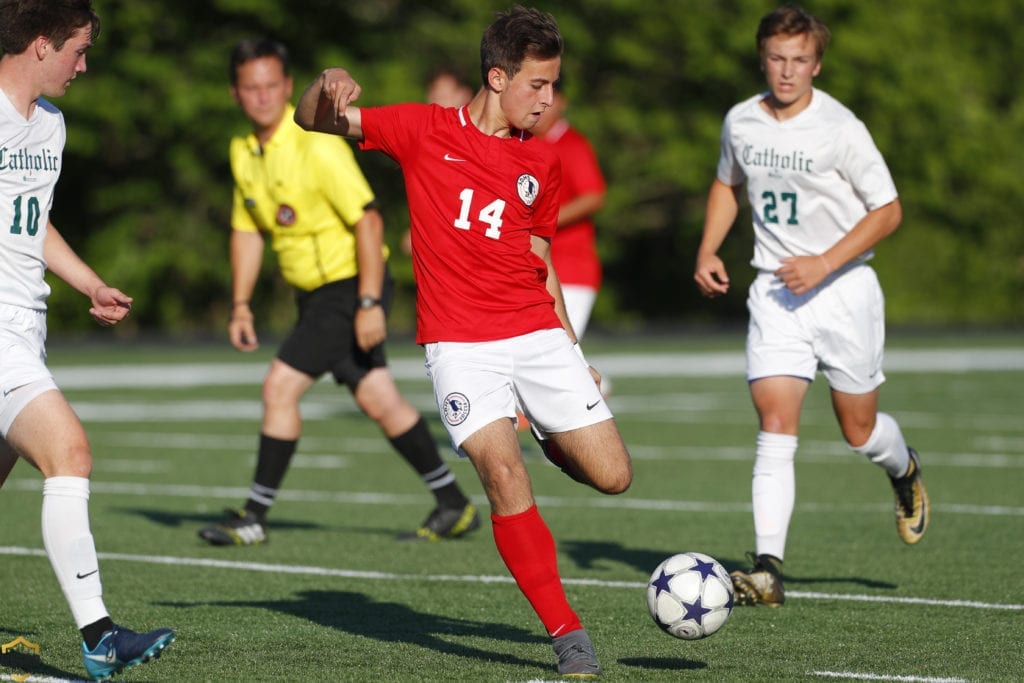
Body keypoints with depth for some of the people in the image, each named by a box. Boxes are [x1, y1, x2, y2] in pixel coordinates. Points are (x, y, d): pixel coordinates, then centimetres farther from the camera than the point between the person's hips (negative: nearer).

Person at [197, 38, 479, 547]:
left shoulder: (317, 146, -21)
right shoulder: (244, 152, 5)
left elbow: (368, 219, -22)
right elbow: (247, 229, 15)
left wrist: (370, 303, -24)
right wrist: (240, 305, 9)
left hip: (350, 286, -8)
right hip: (316, 293, 8)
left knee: (279, 388, -11)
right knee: (377, 400, 11)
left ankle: (254, 518, -2)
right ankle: (454, 507, 19)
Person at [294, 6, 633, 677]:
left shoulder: (542, 162, 12)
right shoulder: (427, 130, 1)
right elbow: (313, 122, 2)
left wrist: (573, 351, 18)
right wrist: (328, 87, -22)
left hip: (538, 334, 4)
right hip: (460, 341, -4)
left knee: (613, 475, -3)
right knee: (504, 475, -21)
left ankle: (548, 436, 33)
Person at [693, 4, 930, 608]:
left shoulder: (841, 129, -14)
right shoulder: (741, 122, 1)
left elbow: (888, 211, -9)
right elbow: (728, 184, 21)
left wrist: (824, 264, -18)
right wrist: (708, 250, 6)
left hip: (843, 288, -2)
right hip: (775, 290, 3)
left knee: (858, 429, 9)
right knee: (775, 427, -13)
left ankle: (905, 472, 47)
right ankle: (768, 568, -19)